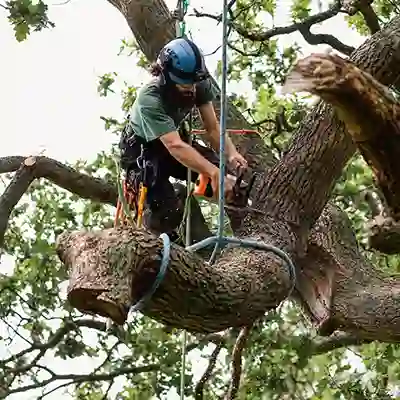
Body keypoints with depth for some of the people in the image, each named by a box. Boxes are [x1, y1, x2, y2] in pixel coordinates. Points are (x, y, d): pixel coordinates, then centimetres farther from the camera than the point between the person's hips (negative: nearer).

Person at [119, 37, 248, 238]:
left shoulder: (200, 86, -20)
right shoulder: (150, 98, -37)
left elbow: (212, 129, -19)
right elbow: (175, 147, -47)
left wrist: (231, 154, -41)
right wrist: (214, 173, -59)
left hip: (174, 139, 6)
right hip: (141, 149, -5)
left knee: (232, 172, -18)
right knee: (167, 213, -24)